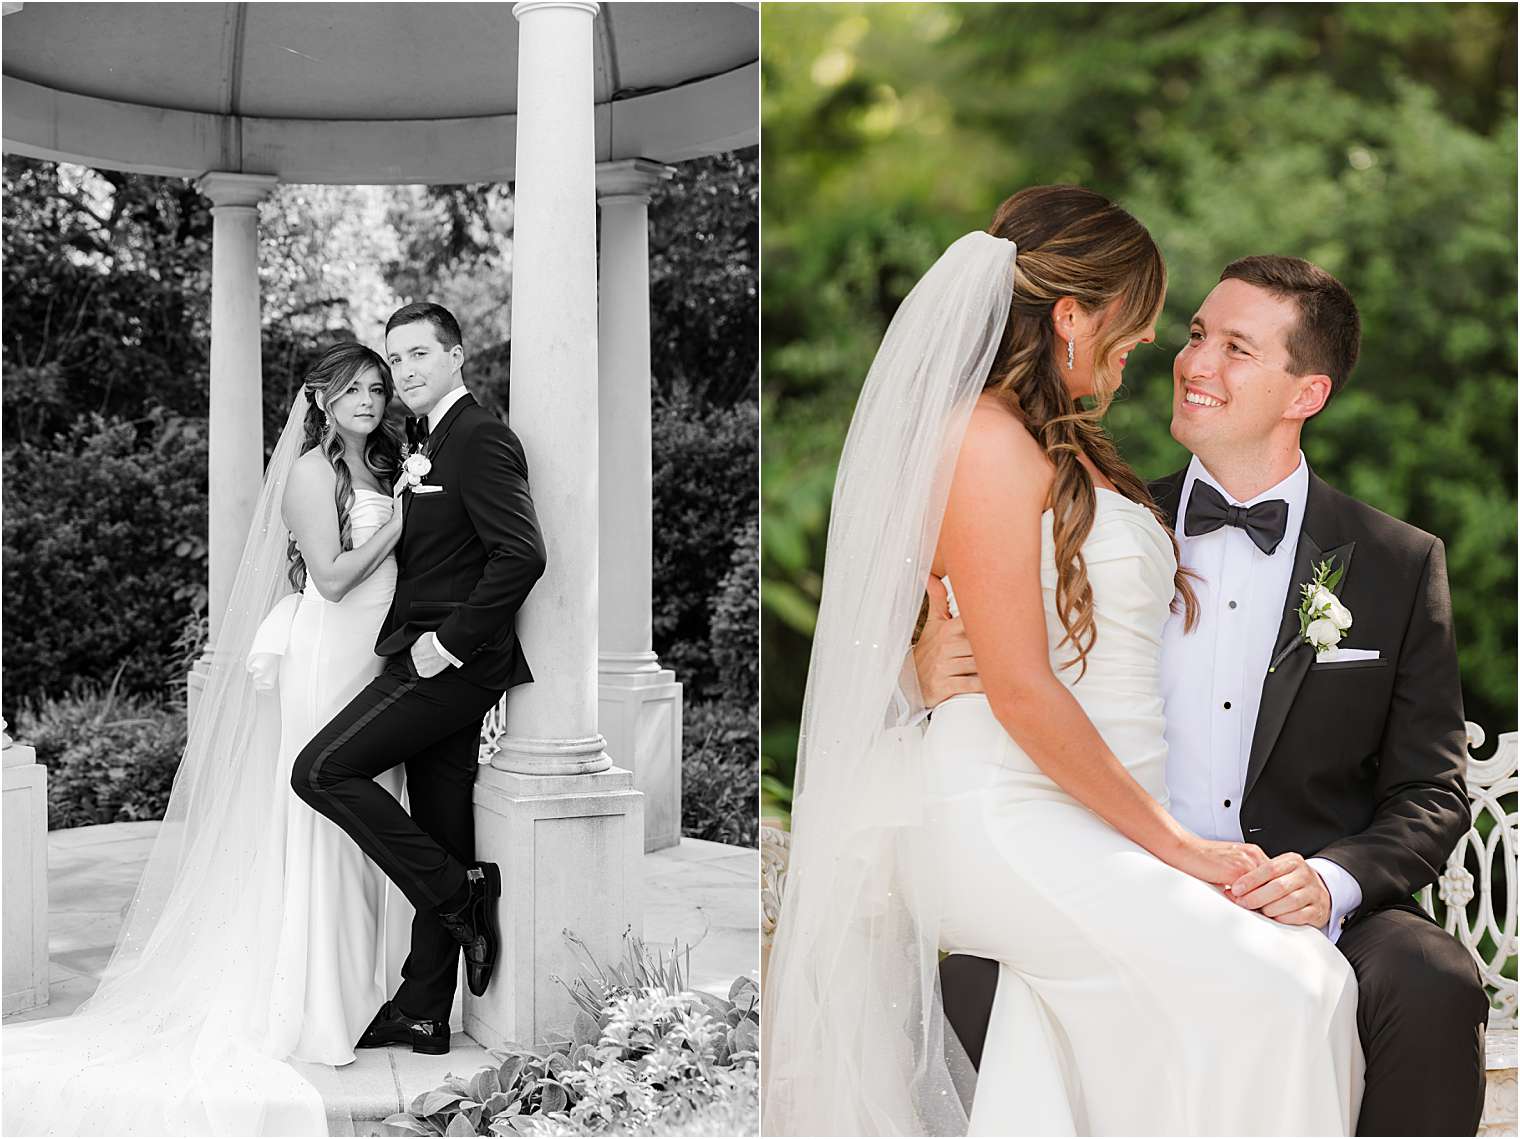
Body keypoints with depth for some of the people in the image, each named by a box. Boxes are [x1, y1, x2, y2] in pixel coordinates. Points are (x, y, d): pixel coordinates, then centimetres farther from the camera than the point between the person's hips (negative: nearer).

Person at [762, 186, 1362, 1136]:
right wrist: (1175, 844, -10)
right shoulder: (987, 436, -9)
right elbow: (1020, 690, -15)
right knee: (1281, 994, -22)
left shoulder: (1065, 447, 22)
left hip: (1083, 829, 10)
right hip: (1009, 823, -10)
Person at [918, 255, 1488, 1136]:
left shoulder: (1401, 564, 7)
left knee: (1434, 988, -32)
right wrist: (936, 675, -10)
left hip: (1320, 913, 0)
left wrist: (1333, 881, -16)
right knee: (979, 975, -29)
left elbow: (1431, 794, 5)